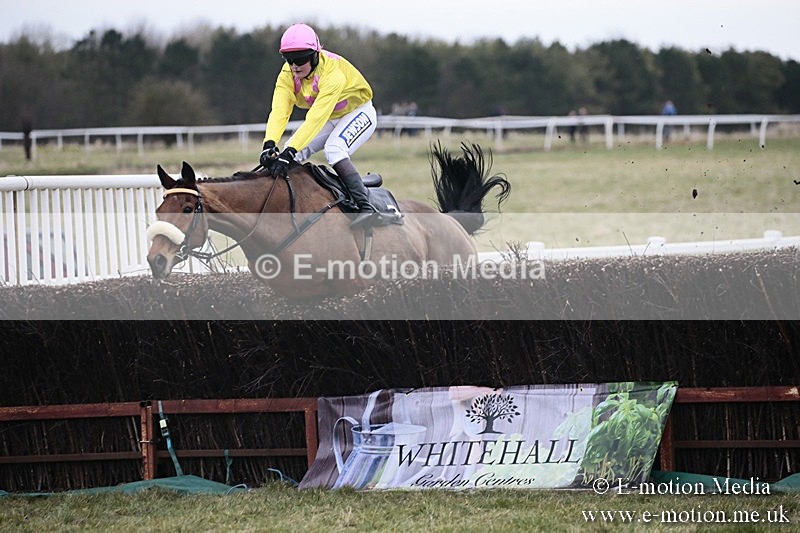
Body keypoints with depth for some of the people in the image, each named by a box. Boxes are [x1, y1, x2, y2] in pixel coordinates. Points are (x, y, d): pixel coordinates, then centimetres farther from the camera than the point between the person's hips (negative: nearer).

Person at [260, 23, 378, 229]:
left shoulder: (333, 72, -36)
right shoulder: (287, 75, -17)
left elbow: (316, 118, -43)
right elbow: (279, 111, -28)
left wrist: (289, 152, -50)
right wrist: (269, 144, -46)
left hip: (358, 113, -7)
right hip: (329, 119, 7)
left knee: (334, 149, -32)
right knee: (291, 154, -11)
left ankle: (365, 206, -35)